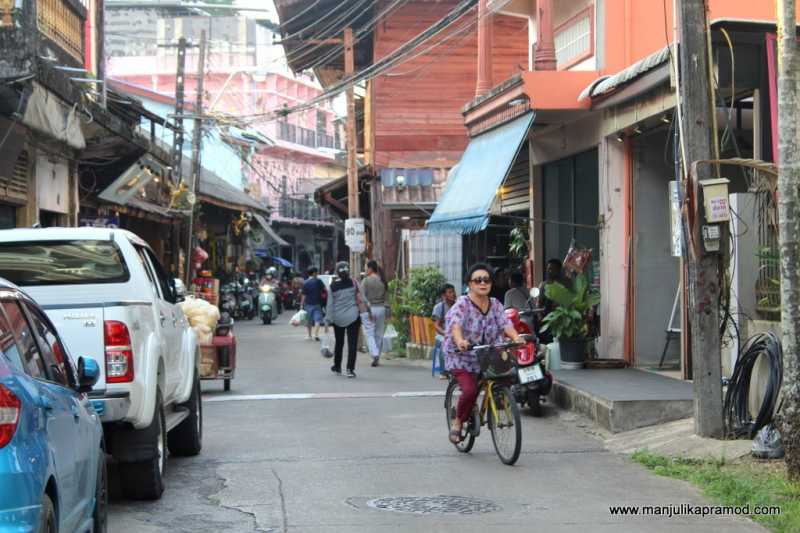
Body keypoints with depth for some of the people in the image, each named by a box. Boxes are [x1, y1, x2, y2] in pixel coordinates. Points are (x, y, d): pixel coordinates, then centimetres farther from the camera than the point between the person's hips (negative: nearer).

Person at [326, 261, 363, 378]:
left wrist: (328, 320, 1)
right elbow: (359, 299, -3)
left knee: (339, 342, 18)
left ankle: (337, 366, 30)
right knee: (352, 344, -1)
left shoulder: (333, 286, -5)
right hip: (353, 316, -2)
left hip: (338, 318, 2)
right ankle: (350, 369, -9)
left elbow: (330, 304, -3)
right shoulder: (353, 283, -5)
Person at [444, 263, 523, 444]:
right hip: (461, 357, -5)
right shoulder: (462, 304, -12)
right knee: (470, 390, -25)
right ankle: (458, 422, 2)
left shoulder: (495, 305, 4)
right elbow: (456, 325, -30)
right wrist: (459, 341, -51)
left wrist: (516, 338, -33)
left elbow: (505, 324, -11)